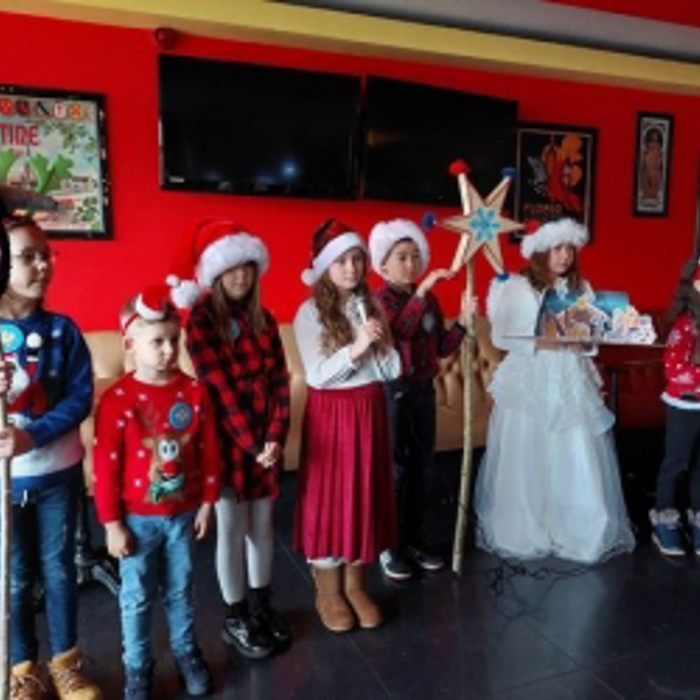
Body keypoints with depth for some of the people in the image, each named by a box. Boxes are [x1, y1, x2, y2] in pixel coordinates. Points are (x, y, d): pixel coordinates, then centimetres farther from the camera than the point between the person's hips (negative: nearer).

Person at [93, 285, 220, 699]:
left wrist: (207, 503, 2)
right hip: (137, 518, -2)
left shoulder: (194, 392, -7)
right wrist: (112, 524, -9)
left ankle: (187, 652, 39)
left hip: (183, 514, 2)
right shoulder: (117, 400, -16)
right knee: (137, 597, 13)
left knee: (181, 590, 19)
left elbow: (209, 452, 1)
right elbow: (106, 467, -12)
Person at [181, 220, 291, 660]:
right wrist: (251, 444, -17)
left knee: (263, 524, 15)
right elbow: (218, 388, -16)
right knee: (233, 529, 7)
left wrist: (275, 438, -10)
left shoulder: (265, 320, 6)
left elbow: (280, 382, 2)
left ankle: (262, 606, 33)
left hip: (267, 438, 5)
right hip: (227, 439, -5)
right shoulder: (201, 322, -11)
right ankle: (235, 618, 24)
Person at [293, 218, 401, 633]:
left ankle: (356, 584, 28)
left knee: (366, 494, 11)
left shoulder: (372, 306, 5)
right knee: (328, 496, 5)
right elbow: (317, 376, -16)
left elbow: (392, 371, 4)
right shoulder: (310, 312, -9)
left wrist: (383, 342, -15)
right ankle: (328, 591, 22)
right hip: (330, 414, -4)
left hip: (370, 411, 5)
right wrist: (356, 347, -25)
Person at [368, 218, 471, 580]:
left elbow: (442, 348, 8)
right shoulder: (380, 299, -9)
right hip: (393, 391, -6)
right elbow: (400, 330, -30)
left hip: (424, 389, 6)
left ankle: (416, 540, 26)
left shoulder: (430, 299, 8)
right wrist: (421, 291, -35)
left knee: (422, 467, 12)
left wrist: (462, 320, -5)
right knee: (395, 469, 1)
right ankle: (391, 546, 15)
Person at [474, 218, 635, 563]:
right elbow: (501, 337, -8)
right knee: (527, 460, 2)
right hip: (530, 380, -3)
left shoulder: (581, 288, 10)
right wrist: (541, 343, -18)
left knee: (579, 459, 3)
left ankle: (582, 533, 19)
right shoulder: (517, 288, -3)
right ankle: (521, 533, 18)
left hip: (572, 380, 3)